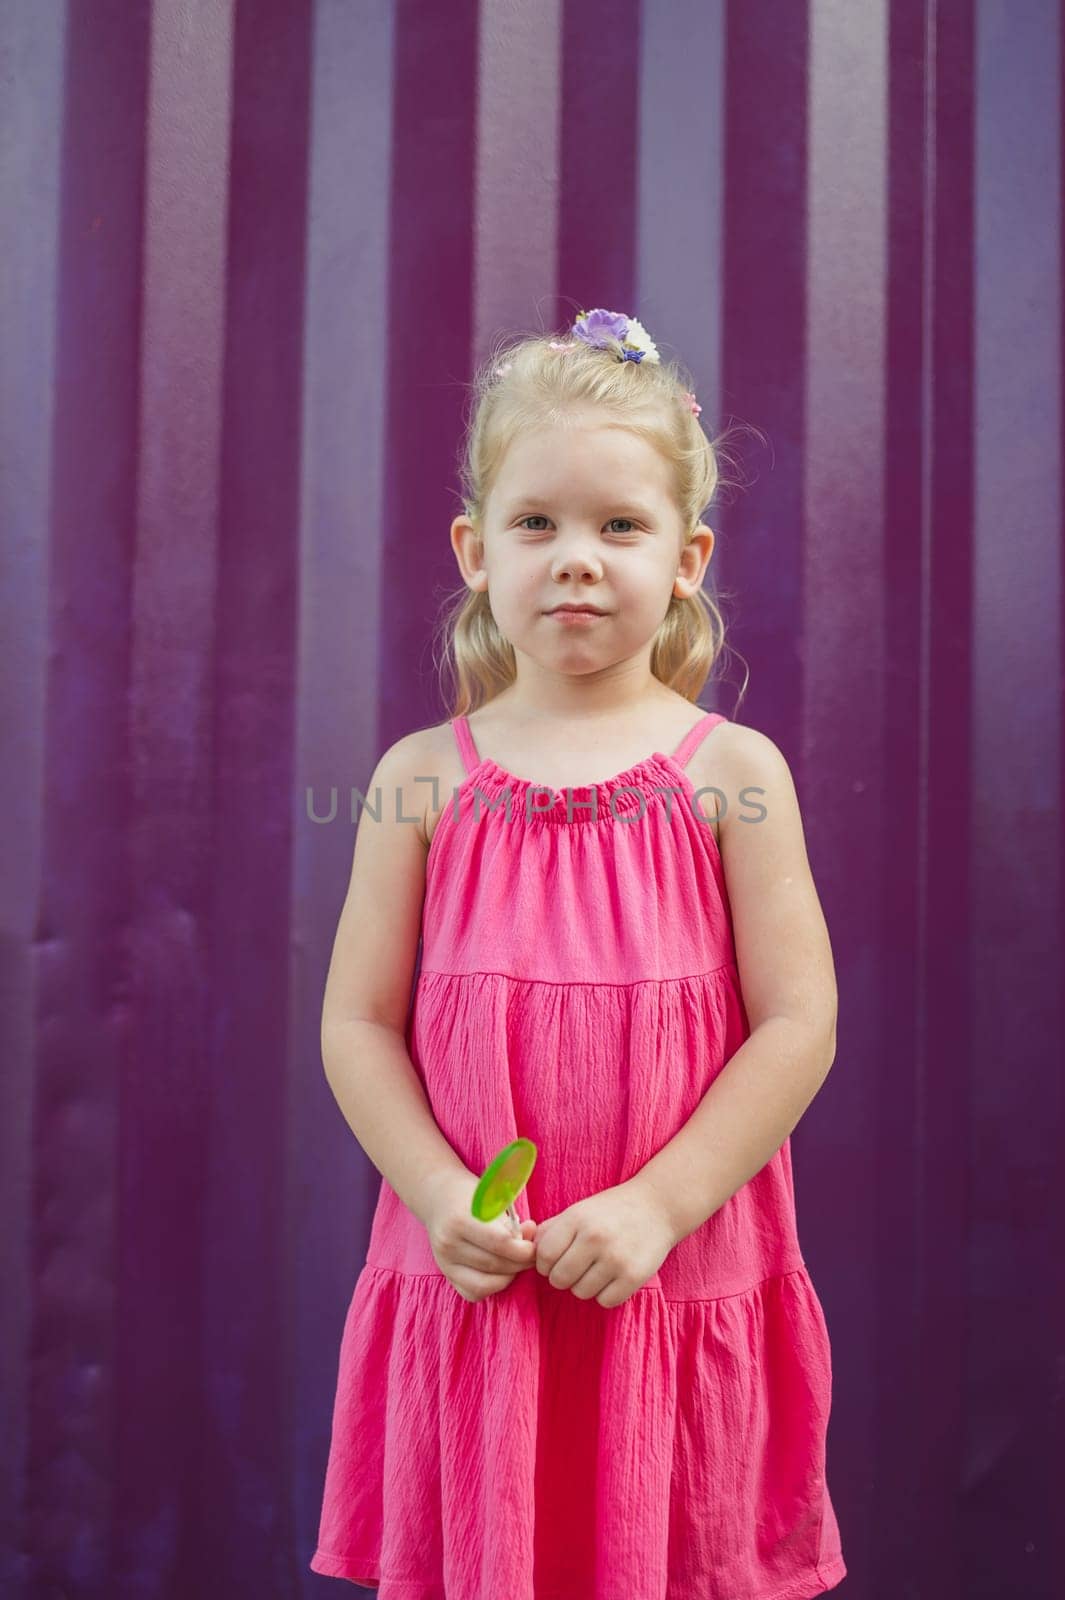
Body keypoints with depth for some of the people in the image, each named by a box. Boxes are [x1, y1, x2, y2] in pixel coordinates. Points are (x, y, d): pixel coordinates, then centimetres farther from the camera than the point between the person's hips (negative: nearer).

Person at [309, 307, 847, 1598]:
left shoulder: (732, 772, -4)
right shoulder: (426, 778, 0)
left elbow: (799, 1024, -7)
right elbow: (358, 1022, 1)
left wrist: (657, 1205, -15)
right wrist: (440, 1197, -12)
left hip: (681, 1284, -1)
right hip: (474, 1283, 1)